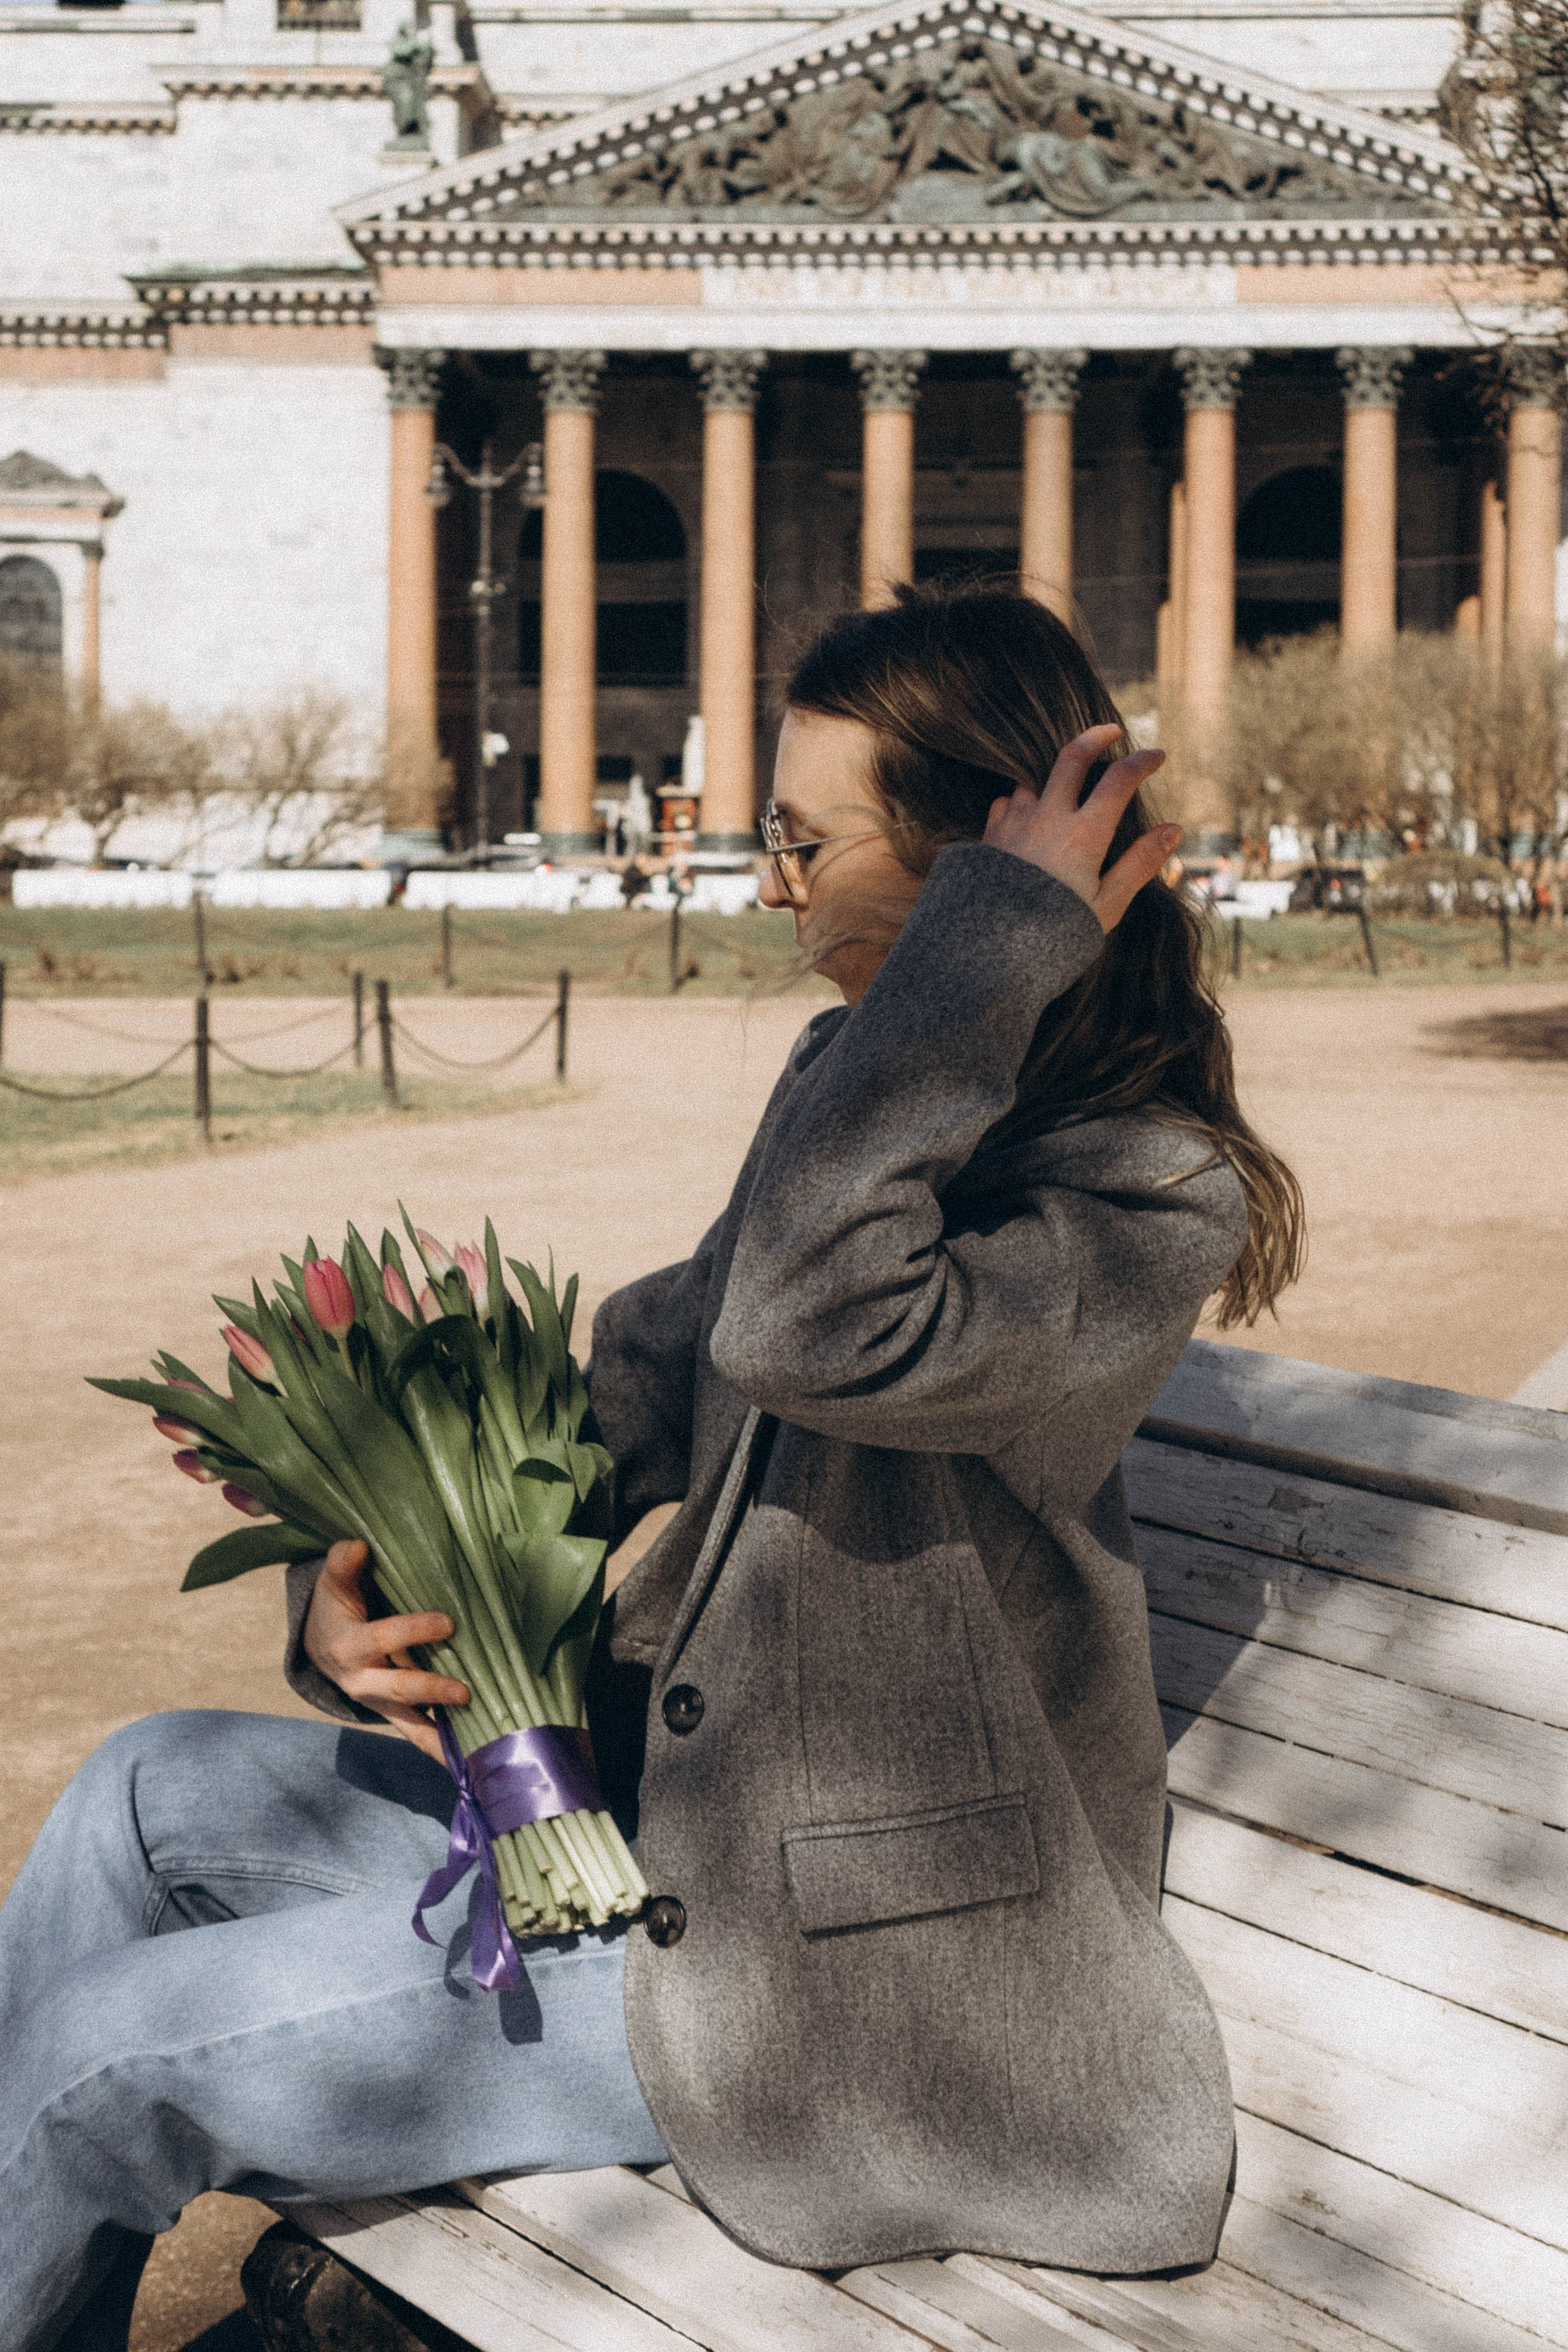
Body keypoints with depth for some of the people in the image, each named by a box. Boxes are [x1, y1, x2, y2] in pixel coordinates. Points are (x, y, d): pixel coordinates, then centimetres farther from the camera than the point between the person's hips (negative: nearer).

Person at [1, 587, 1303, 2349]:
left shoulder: (1155, 1197, -22)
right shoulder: (854, 1081, 5)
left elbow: (806, 1328, -39)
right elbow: (657, 1368, 10)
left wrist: (998, 947, -31)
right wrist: (364, 1572, -5)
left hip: (843, 1969, -8)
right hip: (671, 1811, 8)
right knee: (146, 1799, 6)